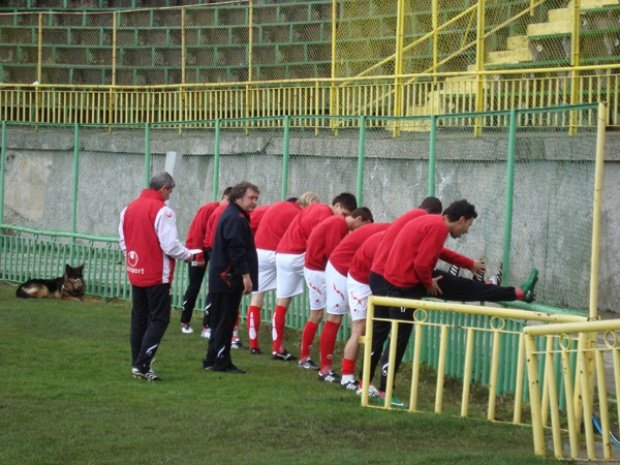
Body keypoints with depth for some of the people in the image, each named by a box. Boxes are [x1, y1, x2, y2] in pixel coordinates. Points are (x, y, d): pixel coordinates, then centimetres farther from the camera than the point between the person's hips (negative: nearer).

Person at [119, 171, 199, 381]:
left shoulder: (129, 209, 8)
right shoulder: (162, 211, -15)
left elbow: (124, 242, 14)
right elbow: (170, 245, -19)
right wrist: (188, 255, -2)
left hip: (135, 274, 7)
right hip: (157, 275, -7)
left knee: (139, 319, 14)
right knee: (159, 320, -2)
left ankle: (137, 365, 16)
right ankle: (143, 364, -9)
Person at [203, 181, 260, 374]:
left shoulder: (233, 215, 18)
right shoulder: (235, 219, -16)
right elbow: (237, 250, -23)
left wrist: (245, 275, 21)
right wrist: (246, 275, -22)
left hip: (222, 278, 11)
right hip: (229, 278, -11)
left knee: (221, 321, 14)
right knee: (225, 321, -6)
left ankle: (213, 361, 19)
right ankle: (222, 362, -3)